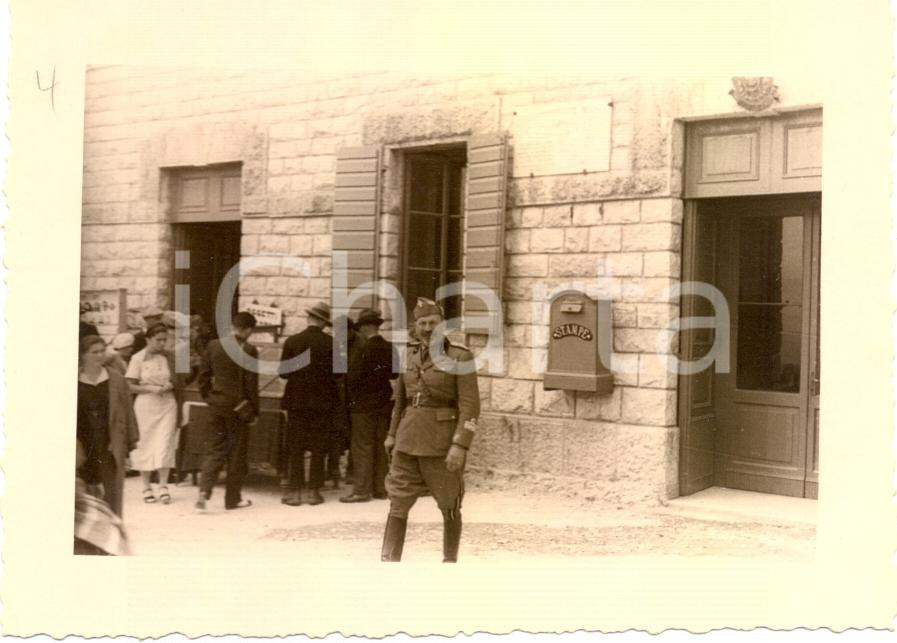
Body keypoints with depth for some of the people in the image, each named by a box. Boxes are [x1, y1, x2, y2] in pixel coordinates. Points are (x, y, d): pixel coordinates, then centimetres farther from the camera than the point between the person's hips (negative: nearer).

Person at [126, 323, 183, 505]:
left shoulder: (169, 357, 6)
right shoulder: (138, 358, -3)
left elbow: (177, 382, 12)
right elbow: (130, 386, -4)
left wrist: (169, 386, -10)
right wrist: (151, 388, -16)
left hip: (167, 404, 2)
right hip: (146, 405, -2)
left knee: (165, 444, -5)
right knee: (145, 445, 4)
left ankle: (163, 486, 1)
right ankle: (147, 487, 15)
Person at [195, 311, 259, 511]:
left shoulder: (213, 345, 3)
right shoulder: (248, 350, -12)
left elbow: (202, 376, 6)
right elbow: (251, 384, -11)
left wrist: (208, 397, 16)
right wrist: (254, 412, -3)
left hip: (216, 405, 4)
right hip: (239, 407, -4)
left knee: (214, 450, 11)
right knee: (237, 453, 7)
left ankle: (204, 491, -5)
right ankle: (233, 498, 16)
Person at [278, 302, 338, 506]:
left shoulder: (292, 341, -5)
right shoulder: (331, 343, -7)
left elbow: (283, 372, -2)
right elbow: (336, 372, -3)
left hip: (297, 401, 0)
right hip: (322, 402, 0)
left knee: (295, 449, 6)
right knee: (318, 449, 7)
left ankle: (294, 491, 5)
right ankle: (313, 491, 8)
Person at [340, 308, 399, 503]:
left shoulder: (364, 349, -16)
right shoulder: (390, 348, 2)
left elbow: (353, 377, -16)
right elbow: (395, 374, 9)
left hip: (364, 405, -6)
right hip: (384, 404, 6)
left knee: (362, 448, -1)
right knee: (379, 446, 13)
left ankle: (361, 490, 0)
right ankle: (379, 488, 18)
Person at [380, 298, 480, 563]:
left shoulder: (461, 357, -9)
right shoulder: (409, 355, 7)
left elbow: (470, 406, -14)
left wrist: (460, 446, -21)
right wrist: (392, 435, 19)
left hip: (443, 442, -4)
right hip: (409, 441, 4)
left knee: (449, 507, 9)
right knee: (398, 504, -2)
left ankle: (450, 561, 27)